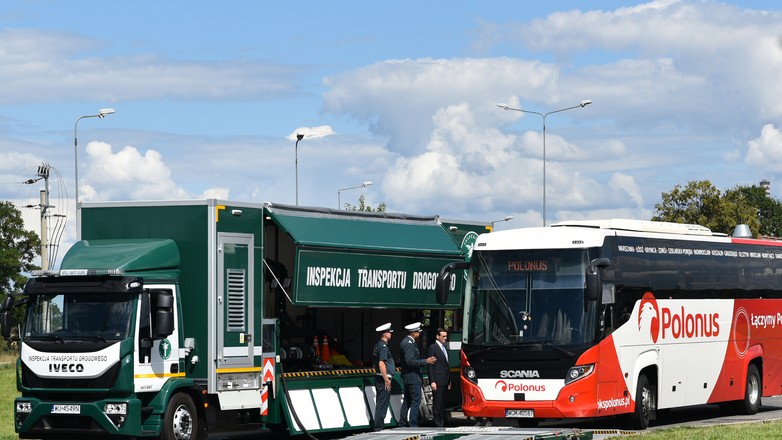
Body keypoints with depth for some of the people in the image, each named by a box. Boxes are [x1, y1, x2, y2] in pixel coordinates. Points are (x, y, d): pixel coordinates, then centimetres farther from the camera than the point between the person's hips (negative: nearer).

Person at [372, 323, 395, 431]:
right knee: (382, 404, -8)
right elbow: (381, 364, -23)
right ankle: (379, 427, -8)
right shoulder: (383, 346, -15)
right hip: (384, 378, -10)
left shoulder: (378, 345, 15)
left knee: (379, 404, 14)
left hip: (378, 377, 10)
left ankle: (378, 426, 18)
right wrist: (386, 380, -21)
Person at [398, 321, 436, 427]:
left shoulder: (404, 342, 14)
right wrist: (426, 361, -20)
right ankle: (413, 425, -12)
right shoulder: (409, 344, -18)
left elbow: (401, 360, 22)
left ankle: (402, 423, 19)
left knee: (407, 401, 15)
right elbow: (410, 361, -25)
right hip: (413, 377, -11)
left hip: (407, 377, 11)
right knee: (416, 400, -9)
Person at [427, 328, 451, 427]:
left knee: (442, 404, 11)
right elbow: (430, 366, -11)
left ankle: (441, 424, 15)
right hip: (437, 381, -8)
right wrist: (432, 381, -17)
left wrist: (449, 380, 18)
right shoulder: (433, 347, -8)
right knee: (437, 404, -6)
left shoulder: (445, 347, 17)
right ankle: (438, 425, -5)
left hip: (445, 381, 8)